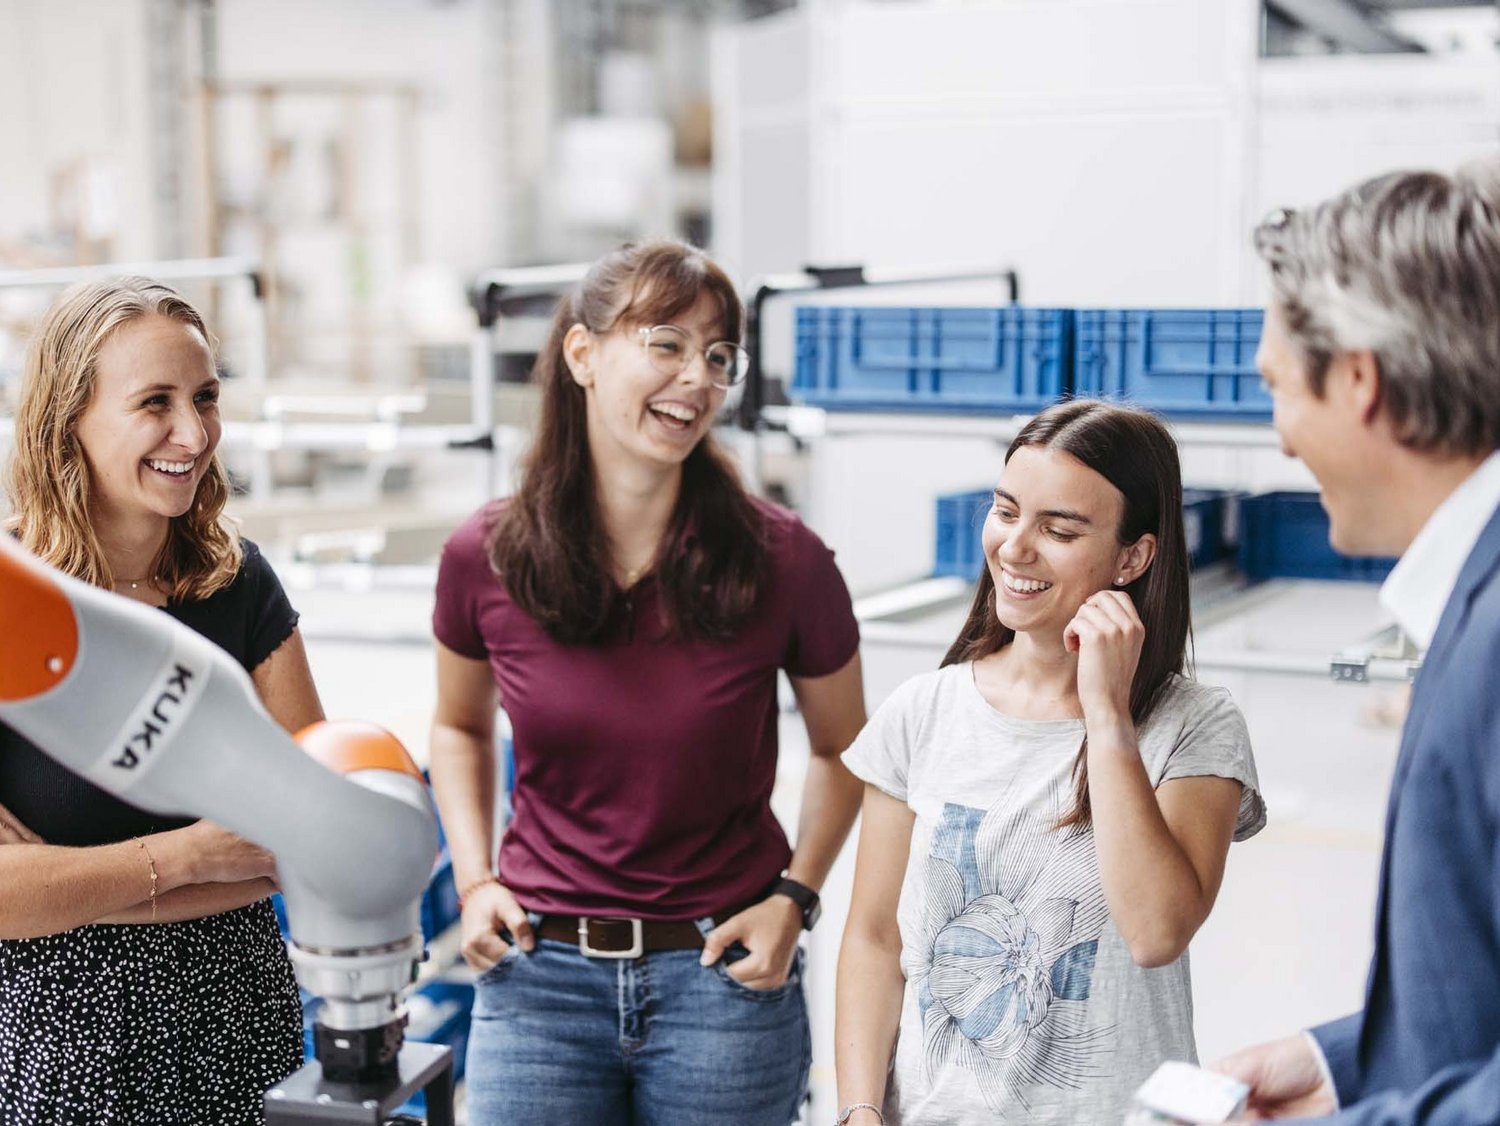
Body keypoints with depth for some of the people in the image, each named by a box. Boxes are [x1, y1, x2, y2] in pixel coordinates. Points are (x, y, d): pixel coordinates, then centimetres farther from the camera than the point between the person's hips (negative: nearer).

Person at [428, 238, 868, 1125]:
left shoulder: (783, 562, -10)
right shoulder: (485, 558, -6)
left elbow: (844, 747, 6)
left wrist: (795, 896, -5)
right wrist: (474, 880, 2)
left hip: (724, 978, -1)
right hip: (539, 973, 1)